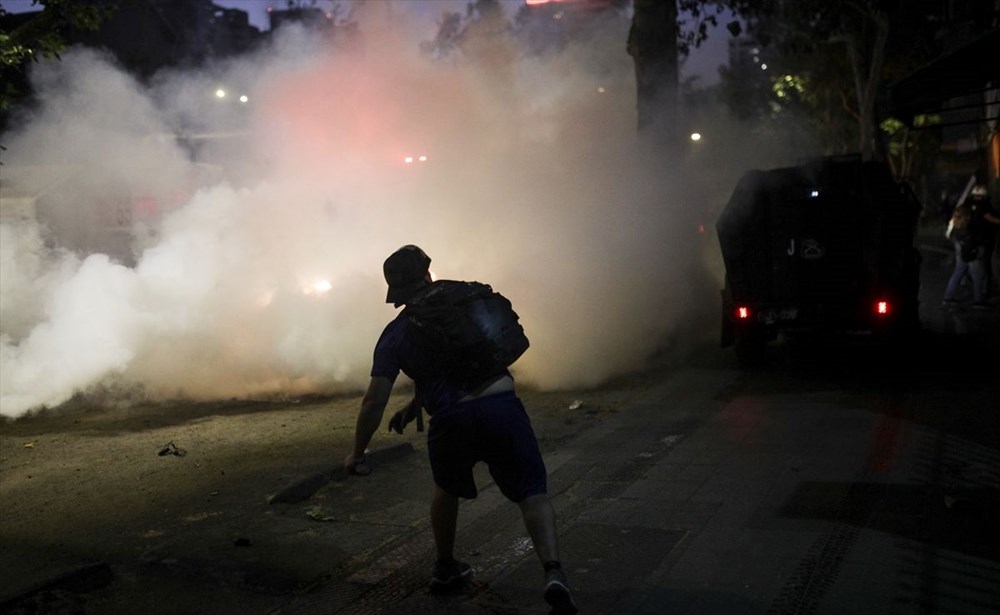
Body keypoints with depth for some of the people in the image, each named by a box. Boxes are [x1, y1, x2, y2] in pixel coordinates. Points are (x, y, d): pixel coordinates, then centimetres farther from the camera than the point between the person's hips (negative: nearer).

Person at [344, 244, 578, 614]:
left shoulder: (394, 334, 12)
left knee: (447, 490, 30)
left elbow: (375, 401, 7)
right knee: (532, 493, 4)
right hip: (501, 406, 0)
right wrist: (412, 410, 34)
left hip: (451, 420, 0)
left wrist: (357, 454, 18)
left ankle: (445, 568, 40)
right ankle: (553, 573, -18)